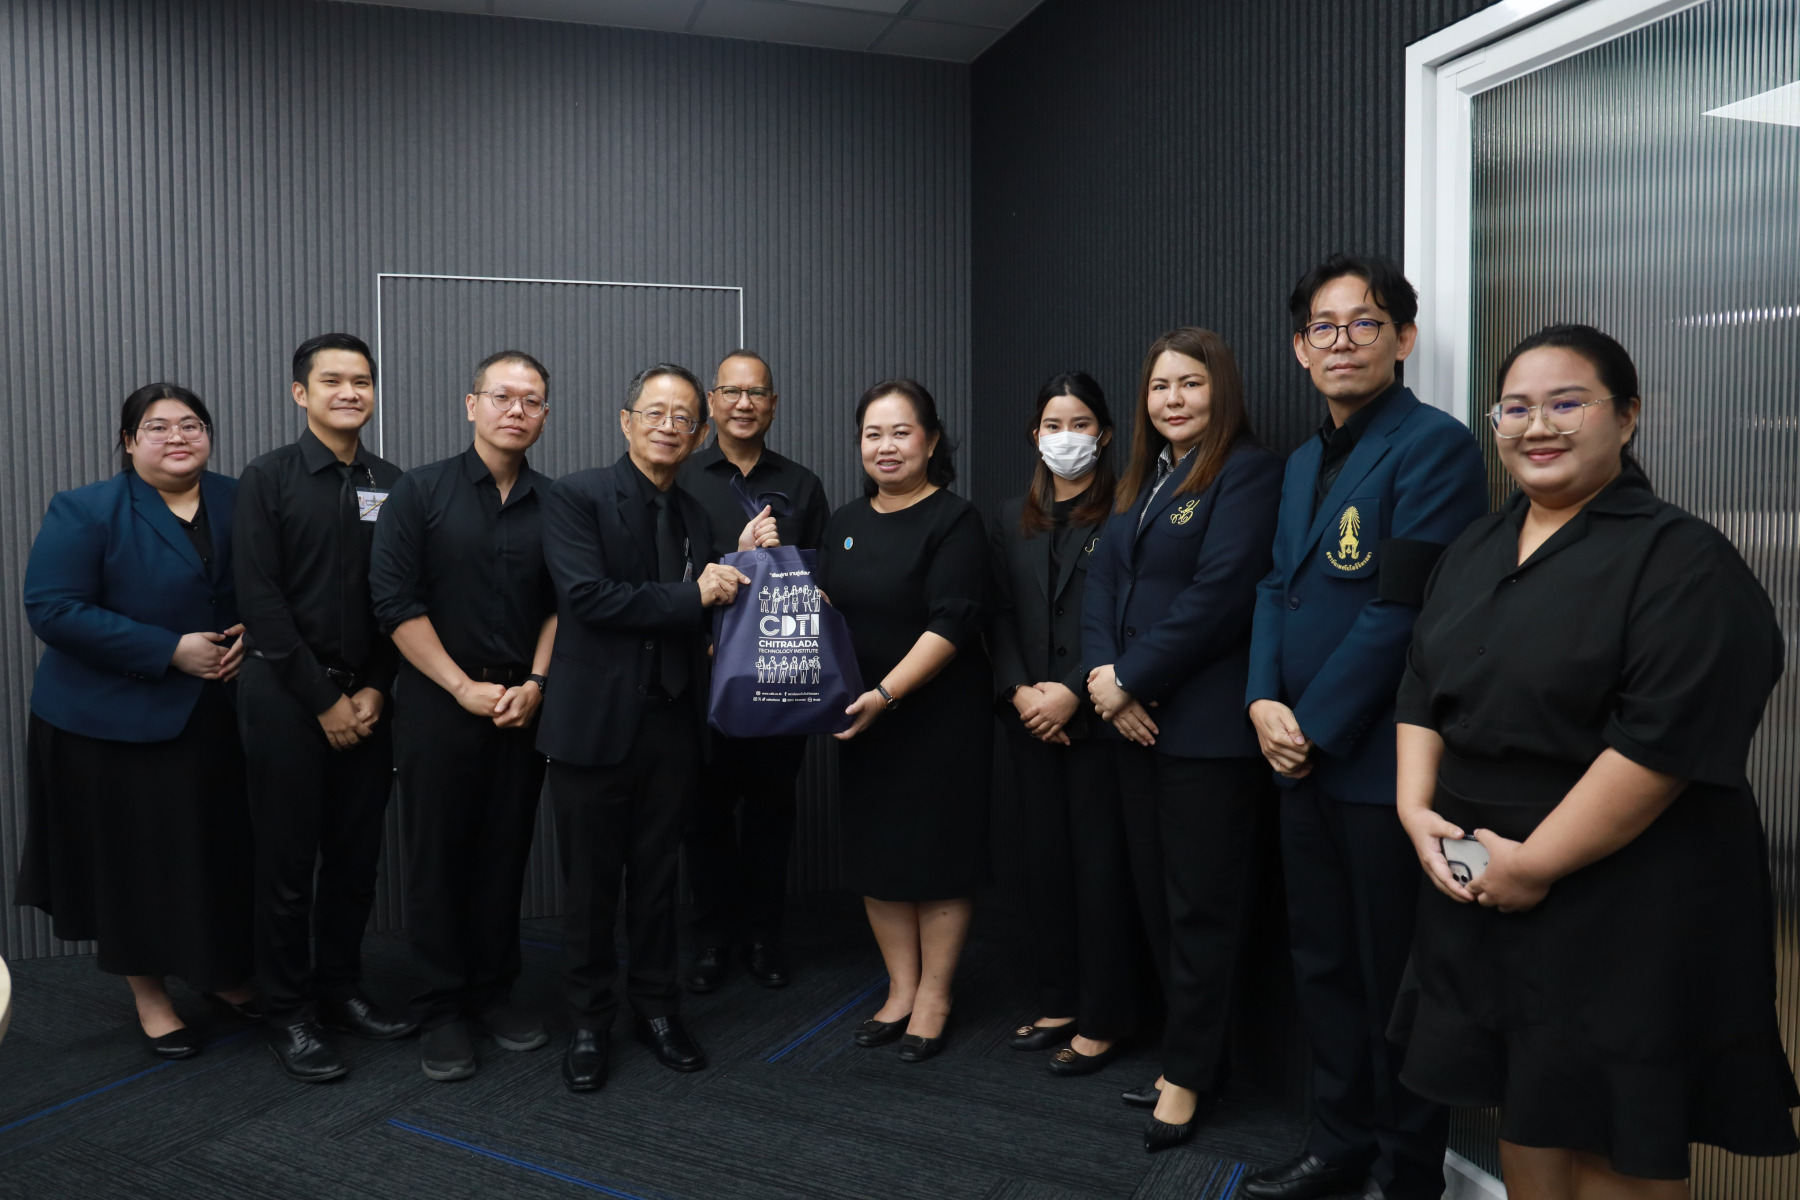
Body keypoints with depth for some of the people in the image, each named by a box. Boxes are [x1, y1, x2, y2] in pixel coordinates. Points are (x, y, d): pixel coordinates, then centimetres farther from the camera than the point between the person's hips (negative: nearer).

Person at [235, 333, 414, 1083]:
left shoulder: (392, 485, 7)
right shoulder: (269, 479, -3)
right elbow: (260, 598, -9)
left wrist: (376, 688, -4)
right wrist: (323, 698, -11)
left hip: (365, 695, 4)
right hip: (286, 692, -3)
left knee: (356, 853, 10)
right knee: (288, 858, 3)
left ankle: (340, 989, 26)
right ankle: (288, 1012, 17)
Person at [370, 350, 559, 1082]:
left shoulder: (552, 503, 5)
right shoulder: (420, 492, -2)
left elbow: (561, 605, 7)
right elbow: (395, 601, -8)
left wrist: (534, 683, -6)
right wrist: (463, 687, -11)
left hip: (522, 711, 3)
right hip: (437, 709, -2)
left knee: (505, 854, 10)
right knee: (438, 856, 5)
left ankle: (493, 993, 25)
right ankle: (440, 1010, 17)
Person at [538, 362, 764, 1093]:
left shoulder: (695, 518, 12)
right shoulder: (577, 497, -6)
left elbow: (708, 617, 11)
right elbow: (586, 594, -19)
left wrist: (739, 563, -5)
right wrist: (690, 597, -17)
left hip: (672, 723, 5)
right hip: (597, 721, -4)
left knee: (657, 875, 15)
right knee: (591, 881, 8)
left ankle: (655, 1007, 30)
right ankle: (588, 1022, 24)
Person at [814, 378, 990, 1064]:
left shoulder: (954, 520, -9)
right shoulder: (846, 523, 12)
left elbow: (951, 624, -17)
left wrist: (885, 693, -24)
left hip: (940, 718, -6)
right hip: (863, 719, 6)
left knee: (938, 854, 4)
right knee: (877, 853, 11)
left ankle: (933, 998, 19)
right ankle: (901, 990, 26)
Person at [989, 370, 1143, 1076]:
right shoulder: (1014, 518, 14)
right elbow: (1001, 615, 10)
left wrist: (1073, 692, -16)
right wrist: (1018, 690, -4)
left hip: (1095, 716, -5)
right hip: (1030, 718, 6)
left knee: (1101, 863, 0)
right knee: (1045, 856, 11)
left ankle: (1102, 1021, 12)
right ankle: (1058, 1004, 24)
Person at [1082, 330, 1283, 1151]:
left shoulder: (1248, 471, -7)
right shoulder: (1143, 481, 17)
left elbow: (1218, 596, -17)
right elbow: (1103, 582, 10)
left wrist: (1129, 680, -13)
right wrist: (1103, 674, -7)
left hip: (1208, 729, -7)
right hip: (1137, 721, 8)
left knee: (1200, 905, 3)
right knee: (1155, 896, 13)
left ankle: (1188, 1075, 18)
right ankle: (1194, 1052, 28)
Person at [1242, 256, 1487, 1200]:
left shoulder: (1435, 446, -11)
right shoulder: (1304, 461, 15)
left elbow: (1401, 608, -18)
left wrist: (1317, 728, -14)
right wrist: (1264, 702, -3)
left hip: (1385, 764, -8)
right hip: (1303, 759, 8)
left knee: (1396, 980, 6)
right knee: (1322, 964, 18)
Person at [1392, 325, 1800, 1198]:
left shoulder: (1682, 560, -12)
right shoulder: (1475, 552, 11)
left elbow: (1664, 740, -21)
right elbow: (1424, 691, 13)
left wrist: (1536, 861, -19)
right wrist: (1416, 806, -3)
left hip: (1620, 904, -6)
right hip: (1476, 885, 6)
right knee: (1522, 1106, 18)